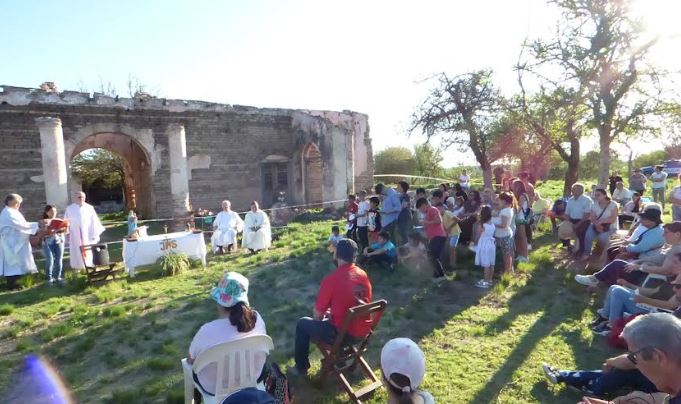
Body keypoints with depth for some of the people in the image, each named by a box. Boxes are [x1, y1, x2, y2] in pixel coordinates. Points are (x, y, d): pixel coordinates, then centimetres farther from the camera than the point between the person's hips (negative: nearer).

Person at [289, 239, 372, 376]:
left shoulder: (331, 279, -19)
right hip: (363, 331, 6)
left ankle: (301, 367, 30)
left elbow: (317, 314, -9)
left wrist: (324, 314, 13)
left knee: (302, 324, 17)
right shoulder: (363, 274, 0)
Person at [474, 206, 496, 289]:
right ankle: (490, 280, 25)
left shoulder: (482, 226, -17)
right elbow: (493, 234, 10)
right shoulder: (493, 225, 1)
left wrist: (476, 243, 10)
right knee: (491, 264, 13)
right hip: (491, 244, 7)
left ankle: (486, 282, 6)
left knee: (486, 265, -1)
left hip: (484, 245, -7)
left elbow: (479, 236, -7)